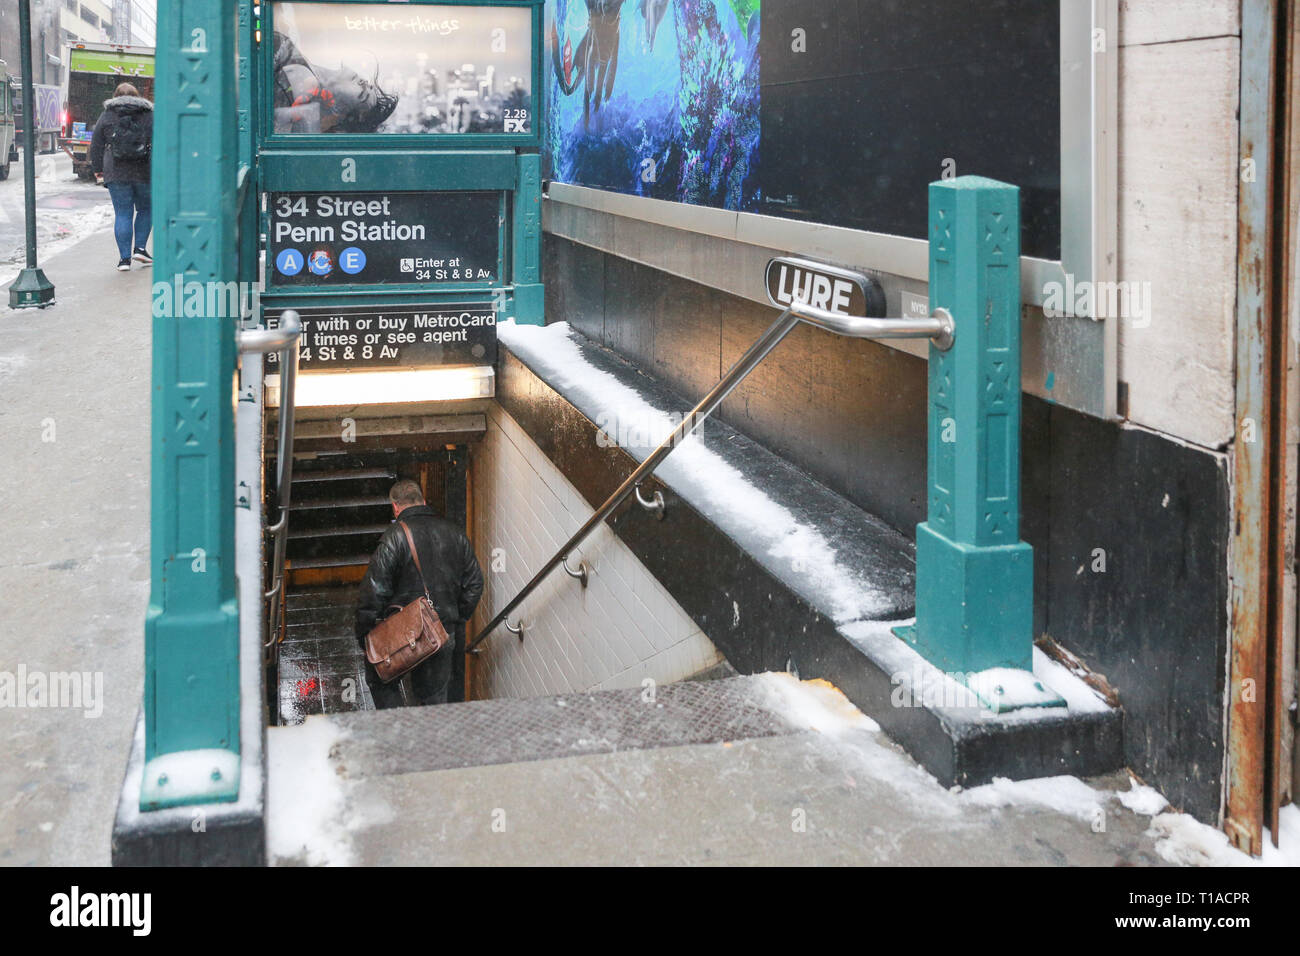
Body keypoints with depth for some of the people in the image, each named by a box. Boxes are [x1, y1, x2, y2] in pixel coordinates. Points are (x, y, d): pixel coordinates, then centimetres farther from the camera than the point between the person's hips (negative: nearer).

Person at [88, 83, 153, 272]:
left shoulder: (107, 116, 7)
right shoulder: (149, 116, 6)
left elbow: (96, 145, 8)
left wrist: (98, 169, 15)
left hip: (116, 173, 0)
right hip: (144, 172, 0)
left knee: (123, 214, 2)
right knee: (145, 209, 18)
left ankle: (125, 258, -1)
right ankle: (140, 248, 9)